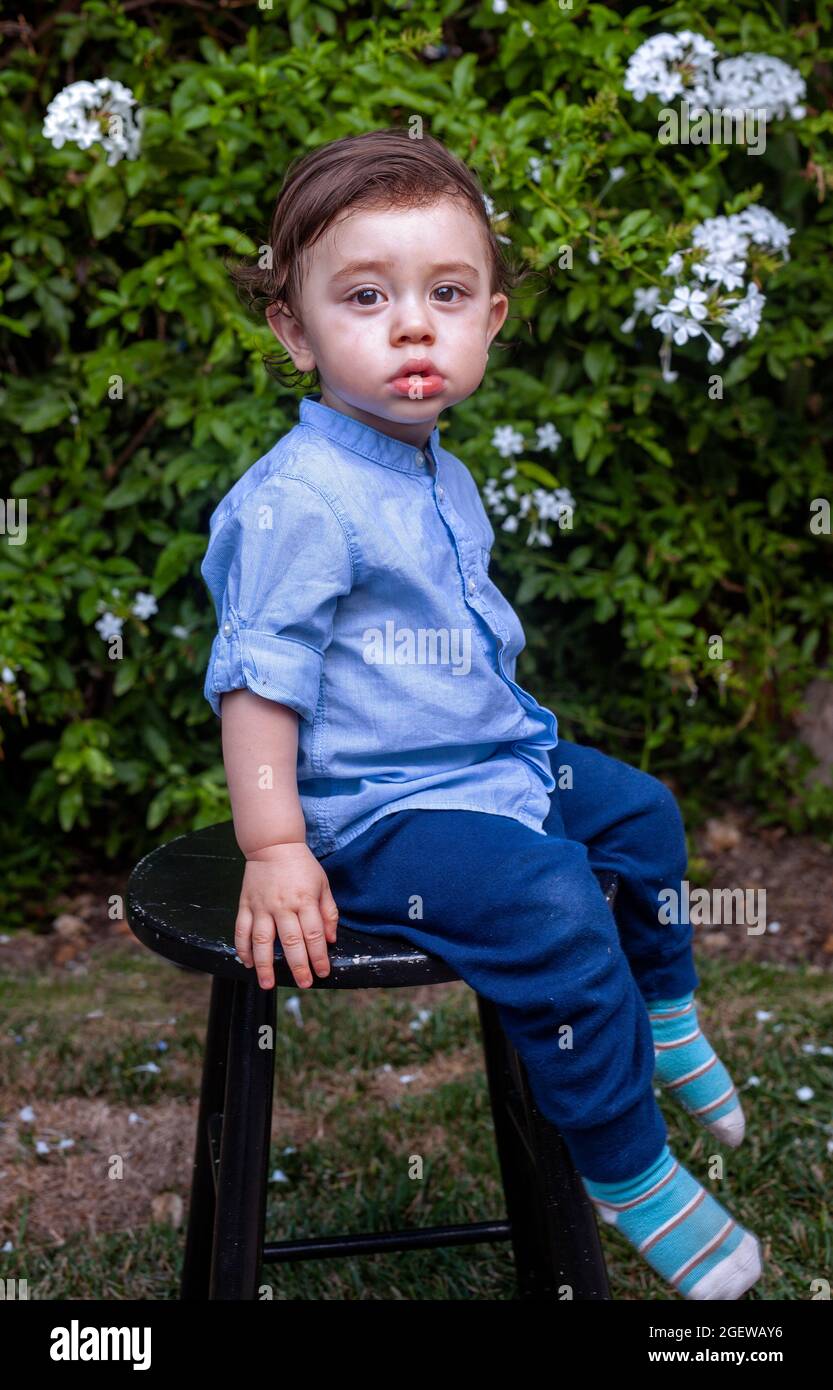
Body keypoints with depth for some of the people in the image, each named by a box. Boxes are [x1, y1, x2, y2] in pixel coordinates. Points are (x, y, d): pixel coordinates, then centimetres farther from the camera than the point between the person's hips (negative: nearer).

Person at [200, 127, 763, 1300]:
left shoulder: (443, 479, 8)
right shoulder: (298, 501, -23)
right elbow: (258, 676, -22)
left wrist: (517, 736, 23)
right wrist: (273, 849, -24)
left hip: (494, 758, 10)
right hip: (377, 813, -10)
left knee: (642, 813, 20)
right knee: (557, 915, -26)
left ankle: (665, 1022, 45)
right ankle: (633, 1180, -7)